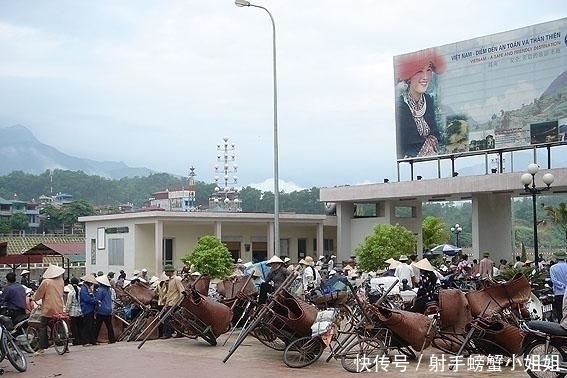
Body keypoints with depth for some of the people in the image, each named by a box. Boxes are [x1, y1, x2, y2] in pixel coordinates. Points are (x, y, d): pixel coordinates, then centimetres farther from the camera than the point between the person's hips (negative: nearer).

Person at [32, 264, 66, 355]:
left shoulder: (46, 282, -9)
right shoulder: (61, 281, 5)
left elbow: (39, 294, -1)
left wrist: (34, 298, 18)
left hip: (48, 309, -5)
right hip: (59, 309, 5)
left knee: (42, 328, 2)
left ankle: (41, 348, -4)